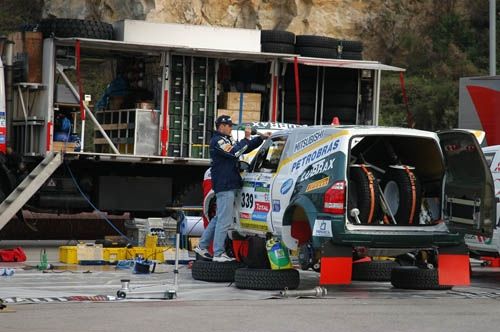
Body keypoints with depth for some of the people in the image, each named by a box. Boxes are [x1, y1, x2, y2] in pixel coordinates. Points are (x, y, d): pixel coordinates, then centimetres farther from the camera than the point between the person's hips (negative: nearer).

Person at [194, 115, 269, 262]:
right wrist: (246, 138, -14)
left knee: (219, 218, 16)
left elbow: (245, 149, 24)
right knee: (224, 220, -10)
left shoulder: (227, 139, 20)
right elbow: (235, 152, -23)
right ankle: (218, 254, -9)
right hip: (224, 185, -10)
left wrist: (261, 138, 15)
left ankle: (202, 246, 22)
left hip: (229, 185, 10)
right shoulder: (217, 141, -11)